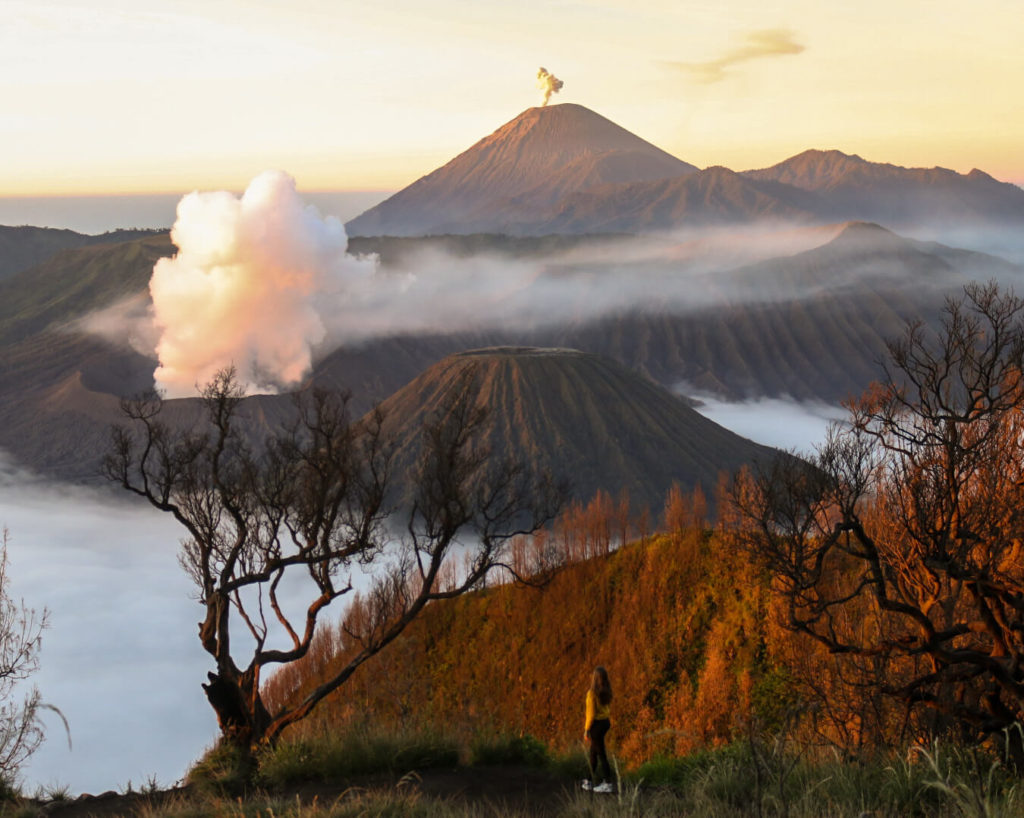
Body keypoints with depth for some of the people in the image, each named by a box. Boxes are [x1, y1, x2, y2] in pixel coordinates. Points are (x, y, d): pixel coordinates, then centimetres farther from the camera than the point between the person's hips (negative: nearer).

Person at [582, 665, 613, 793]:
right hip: (606, 722, 8)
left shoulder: (592, 693, -22)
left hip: (596, 724, -8)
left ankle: (608, 784, 7)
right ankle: (590, 782, 27)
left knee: (601, 754, 0)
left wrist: (586, 730, -11)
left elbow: (591, 713, -20)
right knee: (593, 752, 19)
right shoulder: (607, 692, 3)